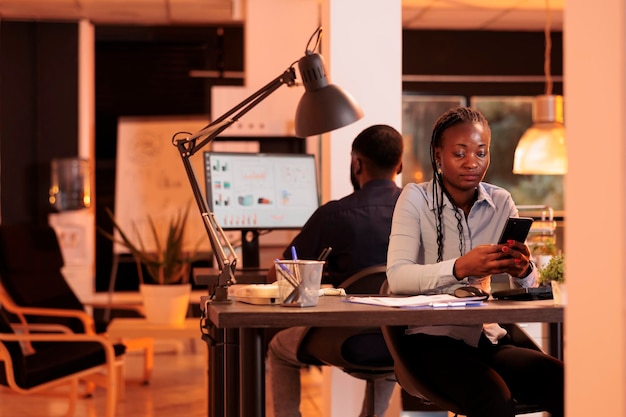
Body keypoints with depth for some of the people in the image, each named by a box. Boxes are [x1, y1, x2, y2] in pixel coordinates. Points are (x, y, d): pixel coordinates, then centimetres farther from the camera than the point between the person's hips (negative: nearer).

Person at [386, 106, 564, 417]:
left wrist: (523, 270, -24)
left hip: (489, 337, 4)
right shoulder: (416, 198, -3)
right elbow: (397, 277, -18)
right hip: (434, 339, -4)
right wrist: (460, 268, -34)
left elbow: (528, 287, 1)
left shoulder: (501, 202, 8)